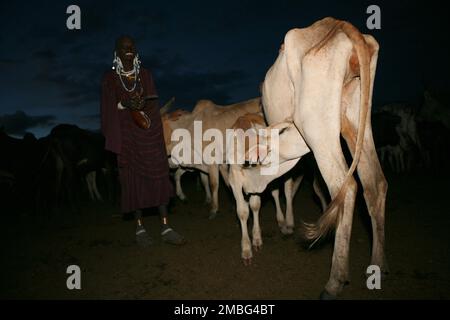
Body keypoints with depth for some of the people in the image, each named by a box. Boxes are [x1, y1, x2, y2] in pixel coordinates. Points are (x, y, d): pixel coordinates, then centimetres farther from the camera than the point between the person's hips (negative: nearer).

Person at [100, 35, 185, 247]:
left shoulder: (145, 74, 13)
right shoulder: (110, 78, 7)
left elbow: (154, 102, 10)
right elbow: (108, 108, 3)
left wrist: (142, 103, -11)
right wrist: (125, 104, -15)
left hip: (149, 133, 2)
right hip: (126, 134, -1)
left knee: (158, 176, -4)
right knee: (132, 178, 0)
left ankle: (165, 227, 1)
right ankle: (140, 228, 10)